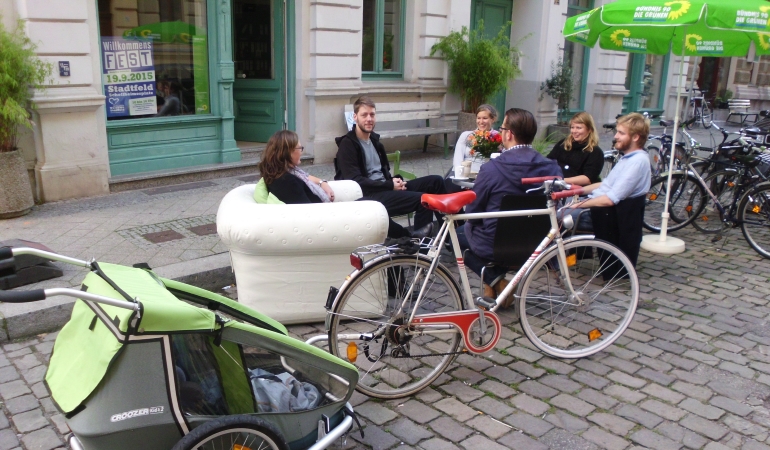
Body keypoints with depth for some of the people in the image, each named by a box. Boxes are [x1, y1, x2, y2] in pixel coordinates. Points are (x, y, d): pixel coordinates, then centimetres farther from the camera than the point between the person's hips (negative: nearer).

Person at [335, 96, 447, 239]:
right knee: (422, 198, -27)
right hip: (367, 196, -9)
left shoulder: (374, 139, 18)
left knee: (435, 181, -2)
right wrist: (390, 185, -17)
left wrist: (394, 181, -1)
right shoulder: (347, 144, -8)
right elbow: (356, 182, -17)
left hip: (386, 189, 9)